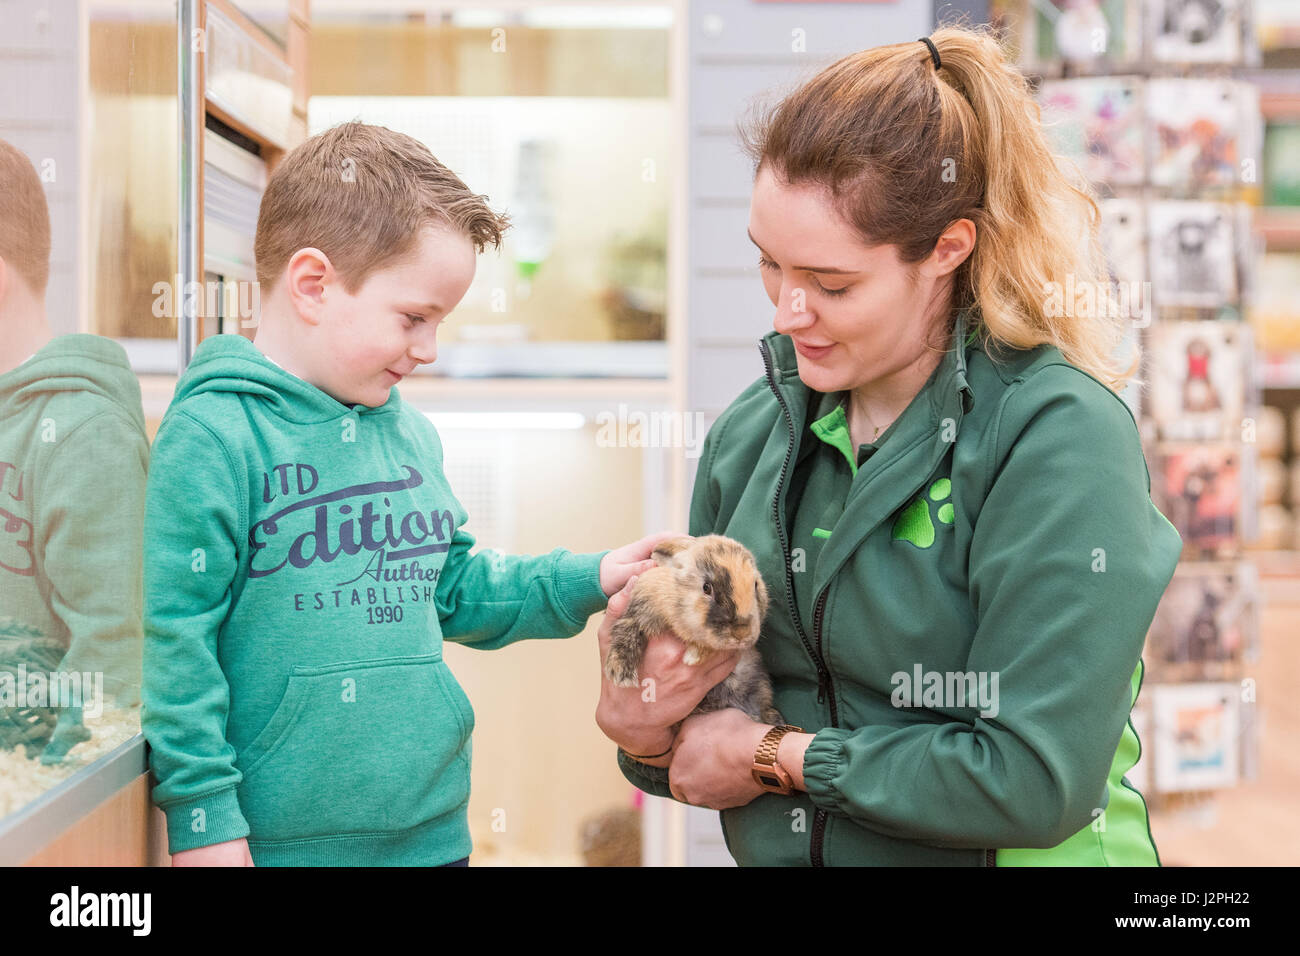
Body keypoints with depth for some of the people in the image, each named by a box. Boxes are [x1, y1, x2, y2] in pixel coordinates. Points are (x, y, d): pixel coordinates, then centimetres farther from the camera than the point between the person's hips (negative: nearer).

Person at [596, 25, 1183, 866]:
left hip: (996, 851, -5)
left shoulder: (1059, 435, -15)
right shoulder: (752, 430, 2)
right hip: (775, 848, 5)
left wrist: (780, 757, -11)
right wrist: (646, 738, -8)